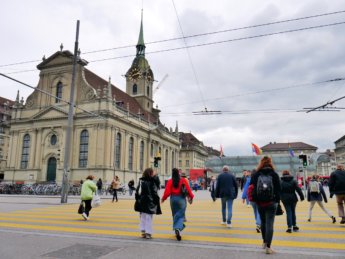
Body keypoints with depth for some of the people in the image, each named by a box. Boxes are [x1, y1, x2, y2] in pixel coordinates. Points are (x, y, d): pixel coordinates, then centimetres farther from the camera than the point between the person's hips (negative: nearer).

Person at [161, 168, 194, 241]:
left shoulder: (170, 181, -5)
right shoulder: (183, 180, -4)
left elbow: (167, 192, -7)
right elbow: (188, 189, -3)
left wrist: (163, 198, 8)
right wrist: (191, 197, 11)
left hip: (173, 199, 1)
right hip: (181, 199, -1)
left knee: (175, 215, 18)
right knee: (180, 215, 3)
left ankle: (176, 230, 26)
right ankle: (178, 228, -21)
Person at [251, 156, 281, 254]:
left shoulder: (255, 174, -3)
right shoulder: (274, 174, -4)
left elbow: (252, 188, -1)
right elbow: (278, 189, -3)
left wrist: (255, 200, 8)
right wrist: (277, 200, 3)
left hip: (260, 203, 2)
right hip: (271, 203, -2)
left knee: (263, 222, 20)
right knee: (269, 224, 0)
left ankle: (264, 242, 32)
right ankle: (268, 247, -3)